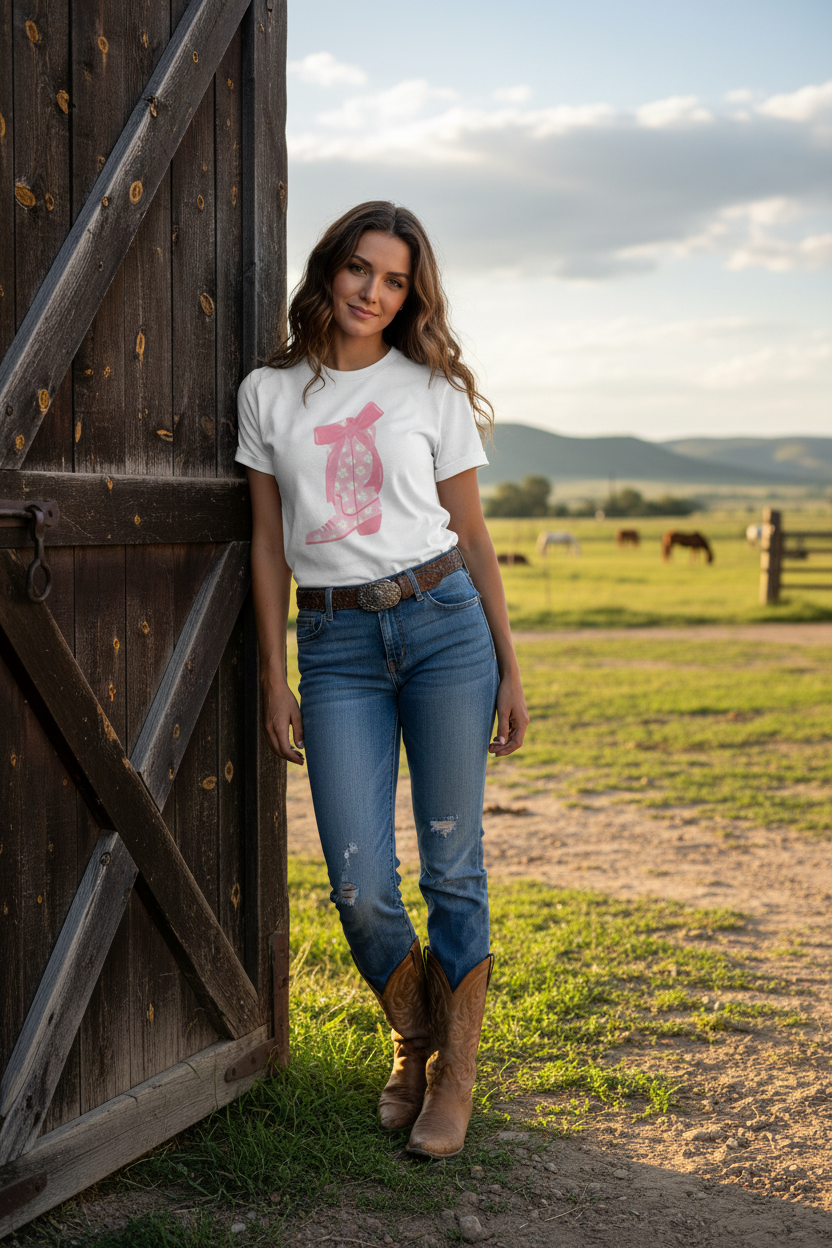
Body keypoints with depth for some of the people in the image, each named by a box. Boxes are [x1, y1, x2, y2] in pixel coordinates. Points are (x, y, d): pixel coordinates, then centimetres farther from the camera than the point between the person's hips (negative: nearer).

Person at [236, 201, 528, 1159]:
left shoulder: (432, 390, 6)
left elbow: (472, 538, 8)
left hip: (442, 622, -1)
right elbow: (269, 546, 9)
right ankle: (412, 1043, 25)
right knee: (360, 887, -3)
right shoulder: (268, 394, 9)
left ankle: (456, 1070, 20)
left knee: (451, 867, 2)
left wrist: (509, 669, 5)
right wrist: (274, 678, 4)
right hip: (336, 646, 1)